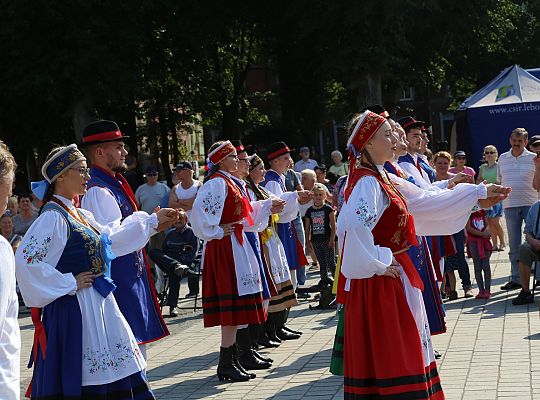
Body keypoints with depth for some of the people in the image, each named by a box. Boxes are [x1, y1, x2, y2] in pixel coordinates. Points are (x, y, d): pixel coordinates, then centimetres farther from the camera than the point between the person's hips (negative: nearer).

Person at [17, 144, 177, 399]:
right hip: (75, 308, -9)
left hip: (99, 305, 9)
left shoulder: (78, 214, 12)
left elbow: (111, 238, 27)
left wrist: (153, 220, 31)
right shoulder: (53, 217, -15)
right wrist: (69, 283, -18)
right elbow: (26, 260, -24)